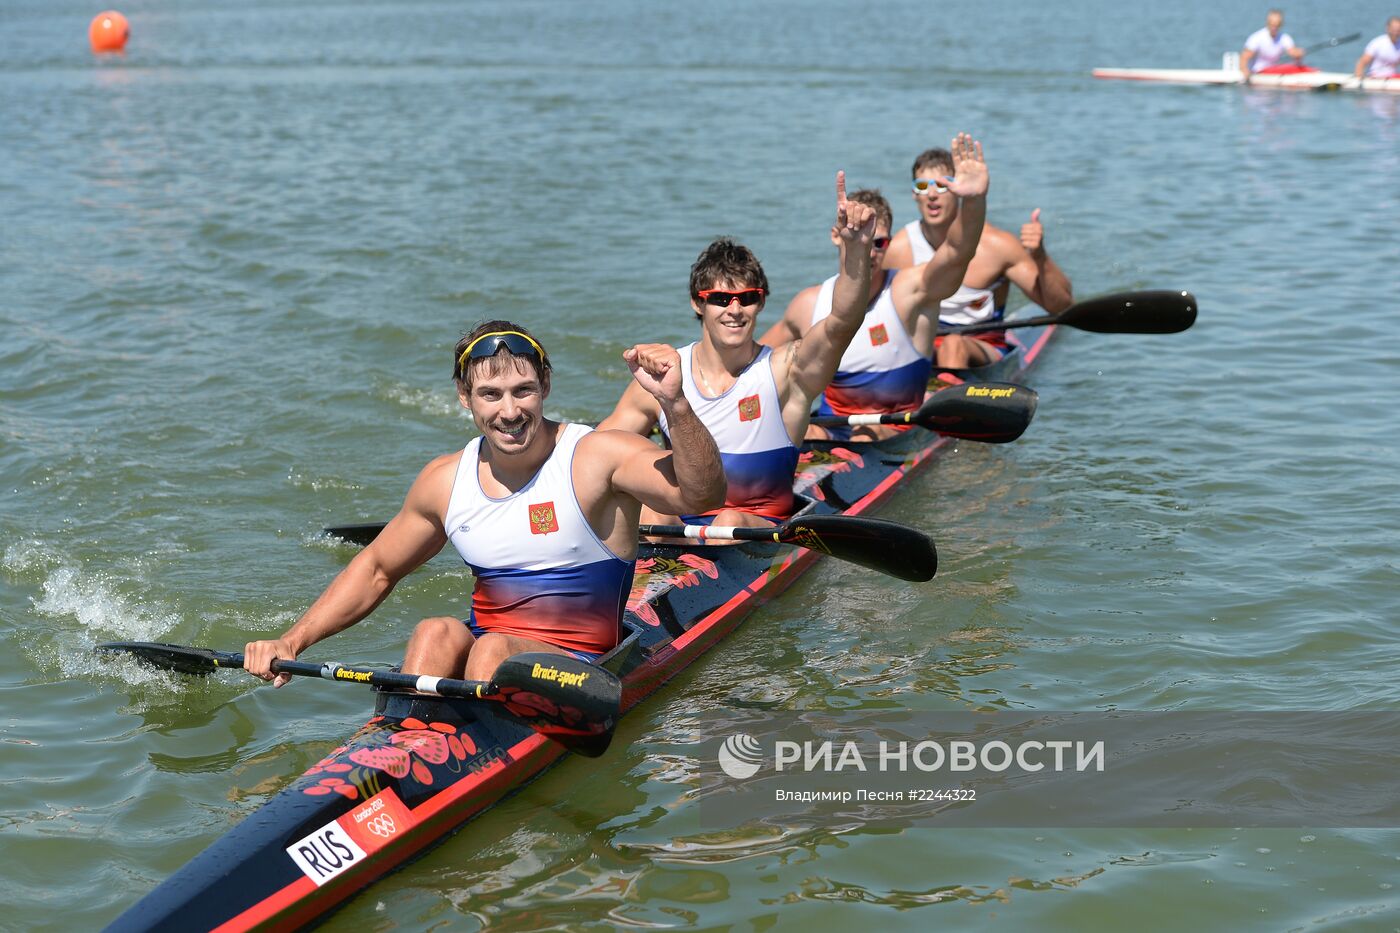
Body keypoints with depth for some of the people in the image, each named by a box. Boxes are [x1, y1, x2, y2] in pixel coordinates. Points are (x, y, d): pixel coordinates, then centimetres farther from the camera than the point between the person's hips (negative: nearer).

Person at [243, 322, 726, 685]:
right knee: (437, 633, -26)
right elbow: (375, 569, 17)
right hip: (478, 662, 4)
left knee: (495, 650, -32)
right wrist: (292, 642, 7)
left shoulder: (598, 456, -11)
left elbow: (700, 494, -27)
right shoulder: (445, 480, 4)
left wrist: (674, 404, -44)